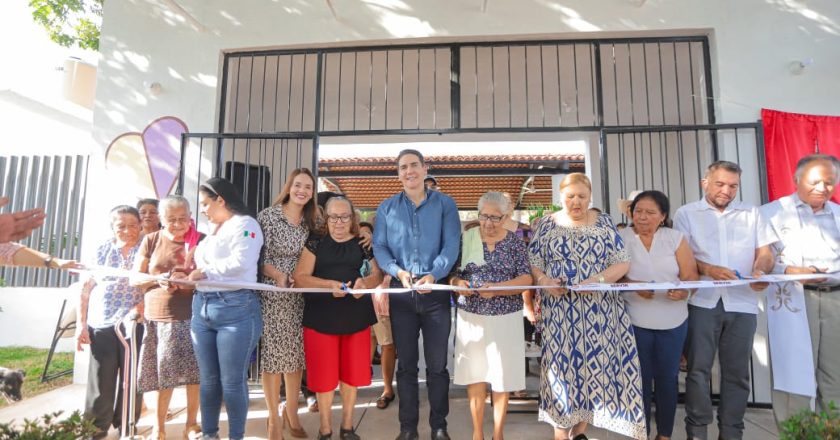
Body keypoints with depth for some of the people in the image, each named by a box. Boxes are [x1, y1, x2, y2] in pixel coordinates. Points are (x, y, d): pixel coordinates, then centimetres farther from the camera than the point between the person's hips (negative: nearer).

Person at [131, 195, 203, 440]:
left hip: (192, 317, -1)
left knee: (194, 372, 3)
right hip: (158, 316, 1)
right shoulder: (151, 241, 4)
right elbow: (134, 278, 7)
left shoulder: (201, 241, -1)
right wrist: (157, 280, -13)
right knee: (162, 373, 8)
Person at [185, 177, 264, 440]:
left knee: (232, 382, 1)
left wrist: (205, 272, -11)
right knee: (208, 379, 15)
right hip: (202, 308, 8)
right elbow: (202, 265, 21)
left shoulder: (244, 224, -5)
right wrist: (186, 275, 2)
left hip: (235, 309, -8)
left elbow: (241, 262, -19)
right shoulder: (212, 230, 22)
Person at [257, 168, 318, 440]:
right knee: (273, 354, 1)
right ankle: (274, 418, 17)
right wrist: (279, 276, -22)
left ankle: (291, 413, 25)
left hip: (300, 296, 4)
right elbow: (258, 257, -8)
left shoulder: (311, 222, 9)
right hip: (272, 295, -4)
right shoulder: (268, 216, -5)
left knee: (296, 354, 9)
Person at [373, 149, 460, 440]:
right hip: (401, 294, 2)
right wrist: (398, 271, -17)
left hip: (436, 292, -1)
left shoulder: (445, 204, 3)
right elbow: (379, 246, 1)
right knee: (406, 364, 11)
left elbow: (451, 245, -7)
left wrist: (433, 274, -23)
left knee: (437, 365, 7)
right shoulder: (386, 208, 8)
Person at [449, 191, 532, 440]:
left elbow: (526, 279, -7)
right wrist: (458, 283, -21)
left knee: (502, 376, 8)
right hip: (471, 316, 1)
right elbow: (450, 273, 2)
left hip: (506, 317, 0)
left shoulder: (515, 242, -1)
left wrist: (496, 288, -22)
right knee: (475, 374, 7)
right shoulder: (465, 238, 0)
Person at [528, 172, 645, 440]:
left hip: (598, 308, 1)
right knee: (561, 362, 1)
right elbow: (533, 263, 2)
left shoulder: (604, 223, 6)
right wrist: (543, 281, -18)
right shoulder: (546, 224, 4)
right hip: (559, 310, -1)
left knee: (594, 362, 4)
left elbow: (622, 262, 1)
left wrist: (598, 280, -16)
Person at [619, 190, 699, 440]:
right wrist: (634, 286, -24)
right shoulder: (621, 238, -2)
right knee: (641, 378, 8)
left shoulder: (675, 238, 2)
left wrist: (684, 290, -23)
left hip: (673, 321, 2)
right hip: (635, 321, -2)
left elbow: (690, 275, -2)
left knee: (667, 377, 13)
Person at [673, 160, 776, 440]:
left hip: (742, 303, 3)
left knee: (737, 371, 8)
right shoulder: (686, 214, 6)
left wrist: (760, 271, -13)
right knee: (698, 368, 1)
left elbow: (765, 252, 8)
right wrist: (708, 269, -19)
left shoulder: (751, 214, 13)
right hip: (702, 301, -2)